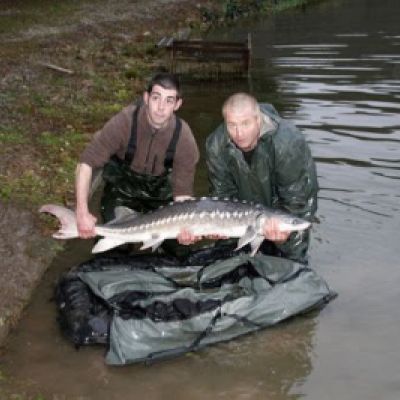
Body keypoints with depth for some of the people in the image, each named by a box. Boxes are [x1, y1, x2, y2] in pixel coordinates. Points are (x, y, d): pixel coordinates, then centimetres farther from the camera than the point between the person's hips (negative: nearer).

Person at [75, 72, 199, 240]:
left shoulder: (184, 140, -26)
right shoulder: (124, 122, -31)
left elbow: (182, 193, -20)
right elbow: (86, 163, -27)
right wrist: (82, 214, -32)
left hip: (160, 192, 2)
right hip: (122, 187, -1)